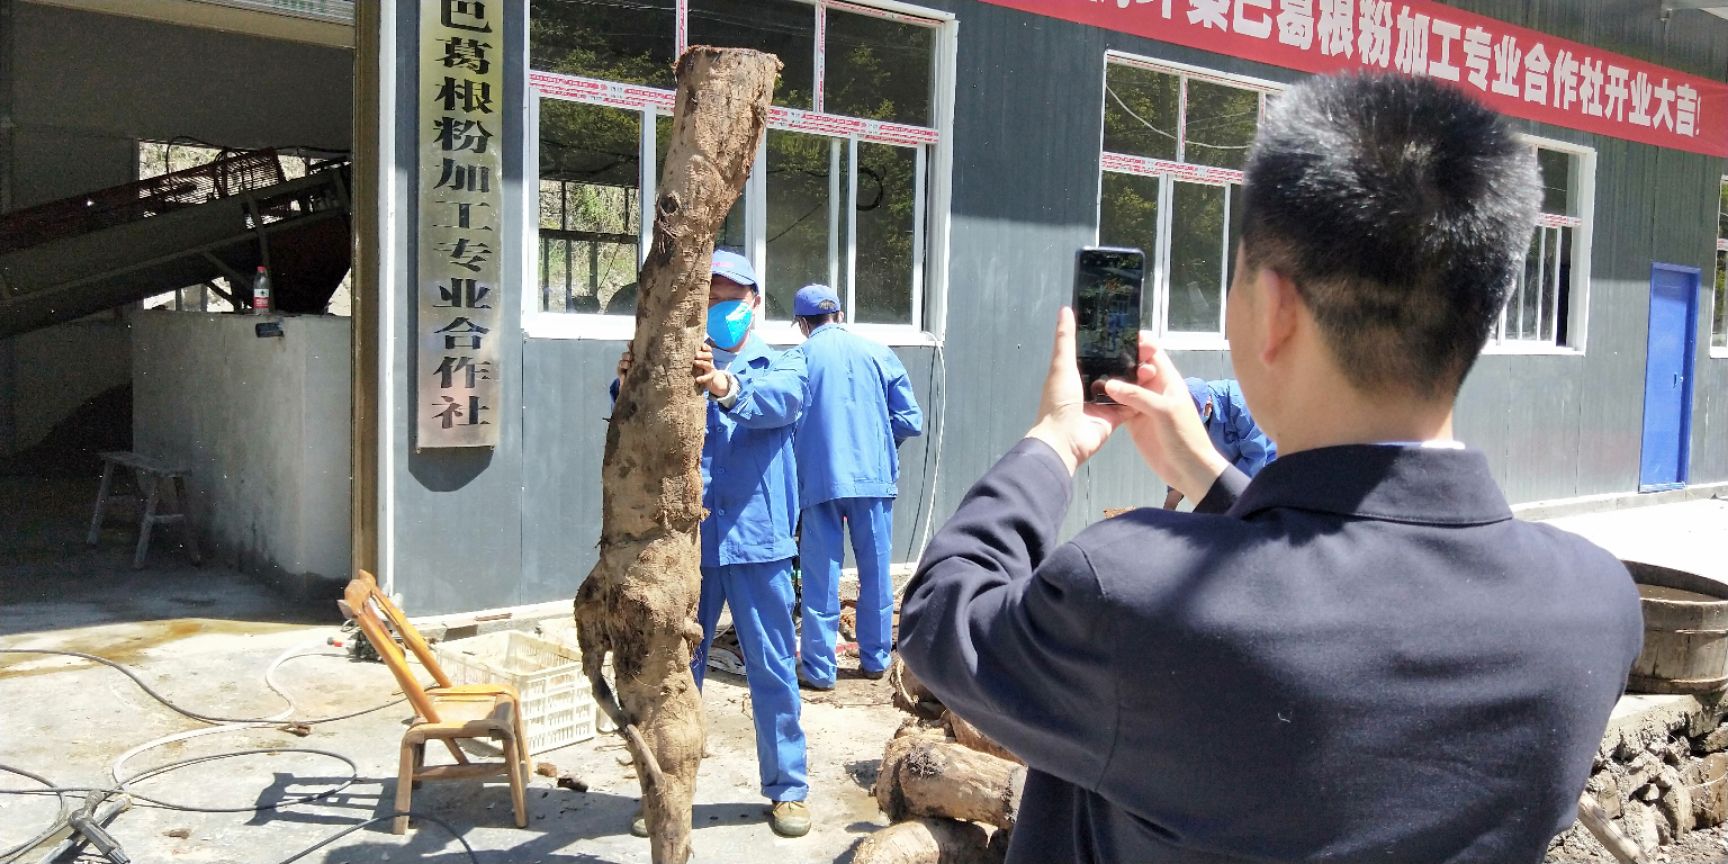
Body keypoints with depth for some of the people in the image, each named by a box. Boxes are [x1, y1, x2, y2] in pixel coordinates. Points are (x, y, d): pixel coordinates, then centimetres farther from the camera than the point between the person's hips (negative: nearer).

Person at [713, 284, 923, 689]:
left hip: (821, 478, -2)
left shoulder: (801, 355, -1)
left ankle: (820, 667, 9)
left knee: (821, 575, 5)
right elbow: (910, 420, 4)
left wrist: (734, 398, -39)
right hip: (874, 477, 2)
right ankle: (875, 657, 24)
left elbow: (781, 390, -26)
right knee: (876, 569, 13)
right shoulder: (878, 353, 7)